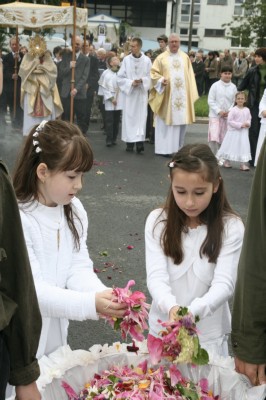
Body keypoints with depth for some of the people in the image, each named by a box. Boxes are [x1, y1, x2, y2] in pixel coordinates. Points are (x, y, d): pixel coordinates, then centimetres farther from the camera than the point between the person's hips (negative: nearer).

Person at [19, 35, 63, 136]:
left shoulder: (47, 57, 7)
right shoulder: (27, 57, 3)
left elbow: (53, 70, -3)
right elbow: (23, 71, -9)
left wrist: (42, 68, -11)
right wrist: (34, 62, -12)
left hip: (45, 90, 1)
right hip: (31, 91, -1)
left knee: (46, 114, 0)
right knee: (31, 115, -3)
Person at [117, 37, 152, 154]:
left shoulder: (147, 60, -1)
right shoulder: (126, 59, 0)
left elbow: (150, 77, 1)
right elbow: (120, 77, 1)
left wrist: (141, 80, -16)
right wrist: (131, 82, -12)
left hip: (142, 93, -1)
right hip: (129, 92, 1)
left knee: (141, 117, -6)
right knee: (129, 117, 2)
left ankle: (140, 141, -11)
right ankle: (130, 142, 7)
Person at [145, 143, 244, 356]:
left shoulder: (230, 227, -13)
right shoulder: (158, 221, -9)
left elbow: (224, 284, -19)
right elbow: (156, 277, -16)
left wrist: (192, 312, -37)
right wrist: (171, 308, -36)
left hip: (209, 336, -1)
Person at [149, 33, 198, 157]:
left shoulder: (185, 57, 11)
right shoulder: (161, 58, 0)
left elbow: (190, 76, 13)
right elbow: (153, 73, -1)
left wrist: (191, 94, 6)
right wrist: (161, 80, -20)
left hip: (182, 96, 3)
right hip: (166, 96, -3)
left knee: (181, 121, 5)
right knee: (165, 123, -2)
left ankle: (178, 148, 15)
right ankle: (164, 148, 3)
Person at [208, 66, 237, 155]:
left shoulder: (233, 87, 4)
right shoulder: (215, 85, -4)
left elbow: (235, 101, 6)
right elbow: (210, 101, -5)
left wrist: (229, 111, -10)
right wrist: (219, 111, -13)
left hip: (228, 116, 3)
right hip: (215, 115, -3)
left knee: (224, 138, 8)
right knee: (214, 138, -11)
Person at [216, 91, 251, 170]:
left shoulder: (247, 110, 3)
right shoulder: (233, 110, -11)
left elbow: (249, 119, 14)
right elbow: (230, 121, -15)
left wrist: (248, 123, -10)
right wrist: (240, 125, -19)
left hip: (243, 132, 4)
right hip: (234, 131, -4)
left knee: (244, 147, 1)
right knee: (231, 146, 6)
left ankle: (243, 164, 6)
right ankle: (226, 161, 23)